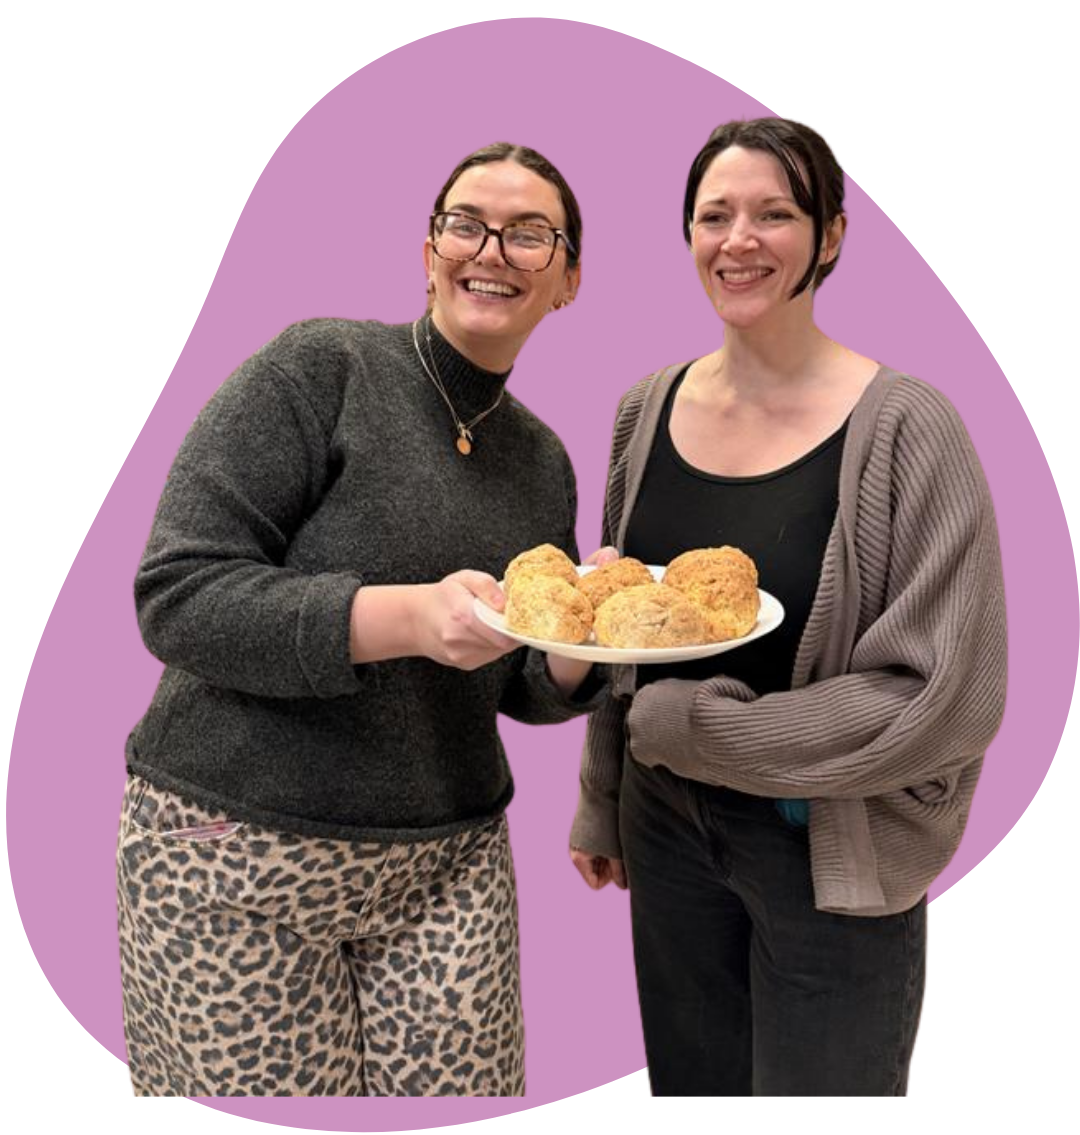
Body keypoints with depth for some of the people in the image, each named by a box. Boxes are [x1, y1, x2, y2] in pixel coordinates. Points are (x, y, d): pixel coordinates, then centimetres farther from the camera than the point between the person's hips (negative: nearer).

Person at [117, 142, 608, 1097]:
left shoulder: (545, 460, 7)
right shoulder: (322, 367, -10)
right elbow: (176, 598, -17)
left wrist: (577, 654, -8)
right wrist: (407, 616, -29)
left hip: (450, 863, 5)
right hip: (238, 855, -4)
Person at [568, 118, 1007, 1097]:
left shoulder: (903, 428, -16)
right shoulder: (648, 411, 0)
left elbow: (946, 696, -17)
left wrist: (688, 726, -15)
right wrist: (601, 802, 14)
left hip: (832, 855, -4)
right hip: (669, 826, 5)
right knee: (688, 1078, 21)